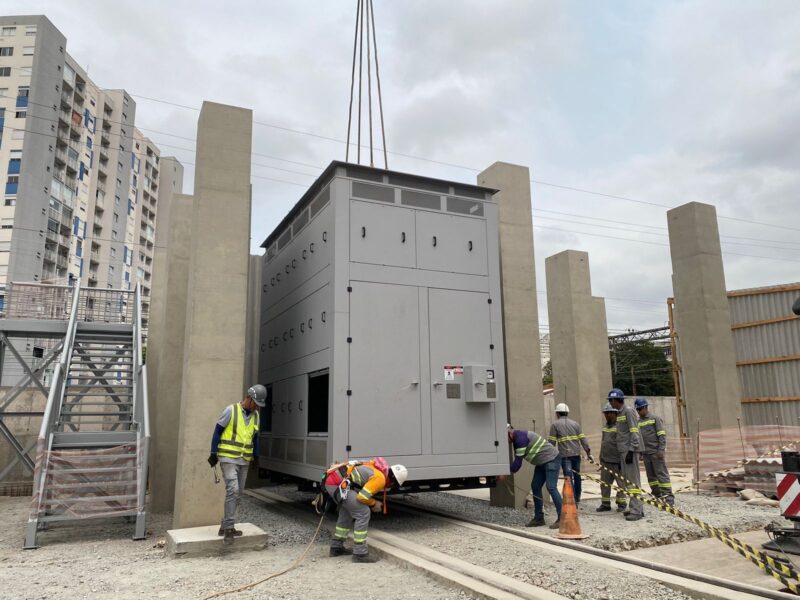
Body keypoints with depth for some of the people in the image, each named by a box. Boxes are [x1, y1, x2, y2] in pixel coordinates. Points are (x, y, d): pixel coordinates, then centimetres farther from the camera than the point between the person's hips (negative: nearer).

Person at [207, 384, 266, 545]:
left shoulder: (255, 415, 8)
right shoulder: (231, 410, -9)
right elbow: (218, 431, -5)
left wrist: (256, 457, 15)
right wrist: (213, 453, -7)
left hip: (244, 460, 6)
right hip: (228, 458, -6)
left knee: (238, 493, 8)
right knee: (232, 490, -15)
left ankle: (226, 526, 19)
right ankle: (228, 528, -8)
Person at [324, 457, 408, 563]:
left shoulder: (376, 468, 18)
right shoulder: (380, 478, -10)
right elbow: (362, 497, -14)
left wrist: (374, 502, 24)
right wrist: (374, 503, 5)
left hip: (331, 479, 10)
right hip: (338, 483, -10)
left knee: (346, 512, 26)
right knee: (363, 513, -5)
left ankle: (336, 547, 36)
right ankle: (360, 554, 1)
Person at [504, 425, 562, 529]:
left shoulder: (520, 437, -23)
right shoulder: (516, 439, 8)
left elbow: (518, 462, -22)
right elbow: (517, 461, 12)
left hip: (552, 459, -10)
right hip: (542, 462, 10)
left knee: (551, 487, -16)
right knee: (535, 487, 6)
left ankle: (562, 518, -11)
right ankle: (539, 518, 13)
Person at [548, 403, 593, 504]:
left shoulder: (555, 425, 0)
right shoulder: (575, 423, 11)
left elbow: (551, 442, -4)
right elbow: (583, 440, 6)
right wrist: (589, 453, 9)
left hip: (565, 455, -4)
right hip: (576, 454, 4)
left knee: (568, 477, -2)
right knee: (577, 476, 17)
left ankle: (572, 500, -5)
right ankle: (577, 498, 29)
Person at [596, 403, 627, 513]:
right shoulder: (605, 426, 15)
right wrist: (601, 458, 20)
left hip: (617, 461, -8)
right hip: (605, 461, 8)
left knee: (620, 482, 4)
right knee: (604, 483, 8)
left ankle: (621, 503, 15)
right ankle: (605, 504, 15)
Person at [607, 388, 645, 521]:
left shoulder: (629, 411, -9)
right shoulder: (619, 413, 16)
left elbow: (634, 433, -15)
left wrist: (631, 451, -20)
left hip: (630, 450, -9)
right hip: (623, 451, 9)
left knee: (632, 480, -7)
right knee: (626, 480, 11)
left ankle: (636, 510, -4)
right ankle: (636, 508, 19)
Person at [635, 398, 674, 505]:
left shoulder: (655, 418, -4)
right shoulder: (639, 421, 13)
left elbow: (662, 435, -9)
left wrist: (661, 450, -15)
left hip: (656, 451, -6)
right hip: (646, 452, 6)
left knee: (662, 473, -7)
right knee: (651, 476, 8)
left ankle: (669, 498, -6)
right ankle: (658, 497, 16)